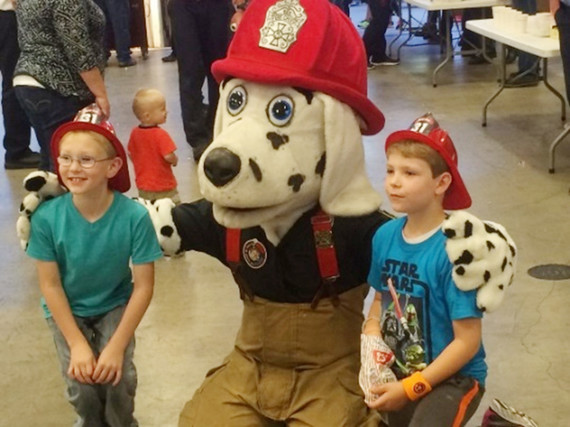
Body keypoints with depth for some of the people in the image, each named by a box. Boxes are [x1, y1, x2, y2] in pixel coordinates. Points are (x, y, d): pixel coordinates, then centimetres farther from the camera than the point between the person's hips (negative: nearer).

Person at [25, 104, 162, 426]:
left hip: (116, 306, 0)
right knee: (81, 385, -11)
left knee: (118, 378, -15)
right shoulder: (47, 217, -25)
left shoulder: (134, 216, -28)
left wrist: (117, 345, -20)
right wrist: (77, 343, -15)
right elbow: (50, 285, -14)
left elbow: (144, 286, -19)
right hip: (66, 309, 1)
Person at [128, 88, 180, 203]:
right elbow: (168, 156, -25)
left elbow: (130, 154, 7)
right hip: (164, 186, -7)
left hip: (143, 186, 7)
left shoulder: (135, 132, -2)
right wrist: (175, 160, -4)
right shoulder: (160, 135, -23)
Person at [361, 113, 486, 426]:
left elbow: (468, 341, -17)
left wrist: (410, 388, -18)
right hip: (395, 369, 7)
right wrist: (371, 330, -7)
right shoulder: (385, 236, -3)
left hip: (452, 377, -6)